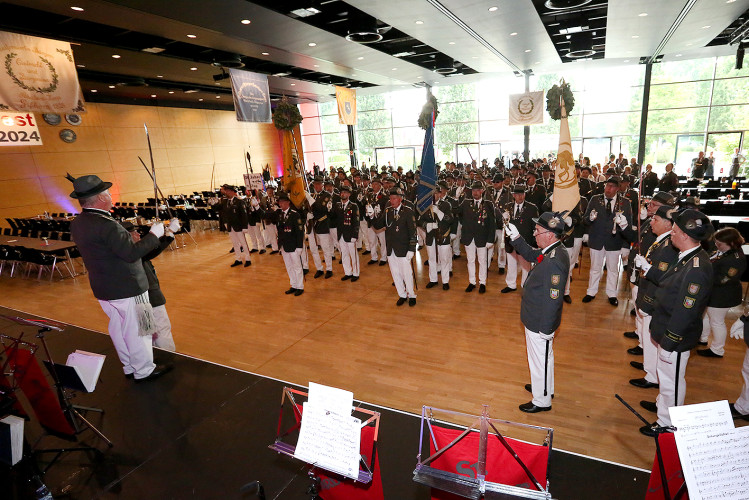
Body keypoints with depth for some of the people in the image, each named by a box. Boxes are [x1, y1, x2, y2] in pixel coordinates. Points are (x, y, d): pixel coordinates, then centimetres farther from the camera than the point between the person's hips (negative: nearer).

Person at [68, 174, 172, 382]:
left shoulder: (77, 224, 3)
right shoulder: (105, 225, -26)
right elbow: (132, 253, -27)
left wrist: (128, 237, 12)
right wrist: (154, 234, -18)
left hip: (102, 288, 9)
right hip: (127, 288, -9)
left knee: (118, 328, 20)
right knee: (136, 329, 6)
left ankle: (129, 367, 35)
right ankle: (144, 370, 20)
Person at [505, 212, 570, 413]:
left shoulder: (554, 262, -32)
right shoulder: (550, 252, -2)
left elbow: (553, 299, -30)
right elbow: (530, 255, 18)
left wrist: (546, 329, -22)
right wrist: (516, 237, 4)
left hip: (540, 323, -10)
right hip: (536, 319, 10)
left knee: (540, 359, 10)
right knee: (544, 357, 28)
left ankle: (541, 401, 31)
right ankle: (545, 388, 50)